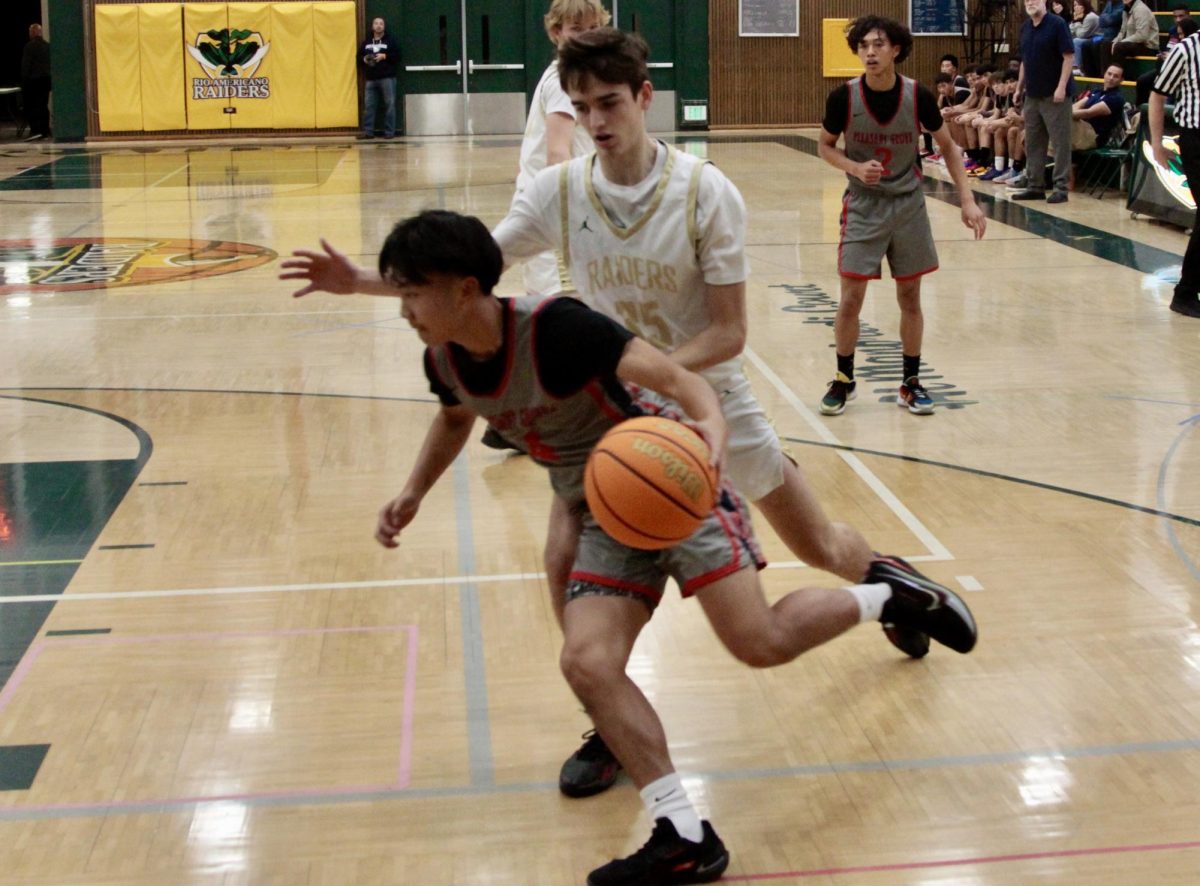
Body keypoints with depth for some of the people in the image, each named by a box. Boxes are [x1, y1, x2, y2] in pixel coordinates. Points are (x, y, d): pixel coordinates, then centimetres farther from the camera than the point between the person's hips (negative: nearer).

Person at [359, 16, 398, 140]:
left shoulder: (390, 40, 4)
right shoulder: (366, 42, 14)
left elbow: (397, 56, -3)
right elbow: (359, 57, 17)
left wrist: (384, 56, -14)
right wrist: (364, 59, -4)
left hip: (387, 78, -3)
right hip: (371, 79, 3)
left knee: (389, 105, -3)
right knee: (369, 105, 0)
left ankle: (389, 132, 0)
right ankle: (368, 131, 3)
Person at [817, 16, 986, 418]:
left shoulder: (918, 96, -12)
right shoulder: (844, 97, -14)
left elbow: (948, 147, 1)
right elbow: (824, 146, 1)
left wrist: (967, 200, -7)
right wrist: (855, 167, -19)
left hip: (908, 204, 1)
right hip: (863, 205, -1)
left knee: (910, 297, 7)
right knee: (850, 299, -4)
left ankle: (911, 383, 21)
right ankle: (843, 379, 16)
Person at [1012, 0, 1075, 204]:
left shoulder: (1057, 24, -9)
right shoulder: (1025, 28, 12)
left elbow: (1069, 56, -13)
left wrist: (1061, 87, -19)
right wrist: (1019, 87, 17)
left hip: (1054, 95, -7)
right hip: (1032, 95, 7)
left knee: (1060, 143, -4)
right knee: (1033, 143, 10)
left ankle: (1060, 187, -2)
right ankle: (1035, 186, 16)